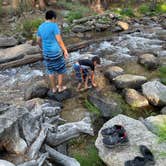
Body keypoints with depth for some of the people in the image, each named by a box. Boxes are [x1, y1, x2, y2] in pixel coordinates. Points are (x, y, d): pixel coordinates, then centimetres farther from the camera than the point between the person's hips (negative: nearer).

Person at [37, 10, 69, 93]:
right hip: (56, 52, -6)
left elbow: (38, 41, 14)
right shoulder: (54, 25, -15)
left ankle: (54, 88, 29)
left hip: (46, 53, 6)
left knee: (50, 71, 18)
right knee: (61, 70, 14)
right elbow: (59, 40, -17)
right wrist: (65, 50, -11)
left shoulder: (40, 27, 5)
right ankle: (60, 87, 23)